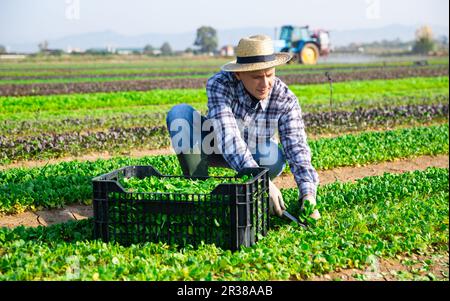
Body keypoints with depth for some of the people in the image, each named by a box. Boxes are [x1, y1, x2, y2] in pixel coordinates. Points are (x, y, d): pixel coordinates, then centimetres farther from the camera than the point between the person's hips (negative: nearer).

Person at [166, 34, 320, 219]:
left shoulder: (286, 100, -26)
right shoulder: (219, 84, -33)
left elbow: (297, 149, -29)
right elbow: (228, 137, -44)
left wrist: (308, 194, -46)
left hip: (256, 155, 1)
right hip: (213, 147, -1)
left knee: (275, 157, -35)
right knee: (179, 113, -28)